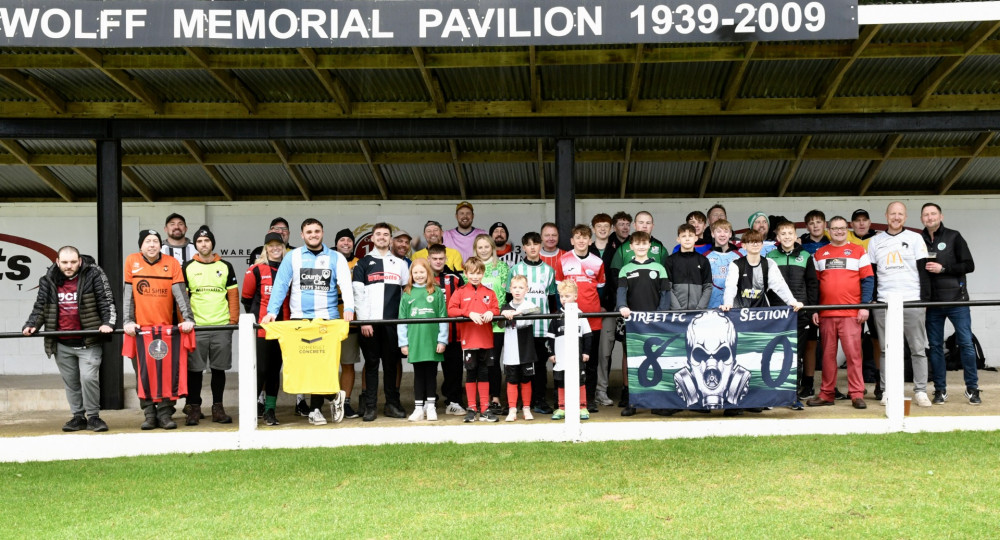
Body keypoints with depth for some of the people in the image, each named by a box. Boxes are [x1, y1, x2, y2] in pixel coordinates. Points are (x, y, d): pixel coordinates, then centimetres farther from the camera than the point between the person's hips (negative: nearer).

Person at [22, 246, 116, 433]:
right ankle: (78, 416, 22)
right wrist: (31, 325, -4)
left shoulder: (93, 276, -3)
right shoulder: (48, 280, 7)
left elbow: (107, 303, -3)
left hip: (88, 342, -4)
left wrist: (108, 323, -17)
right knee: (70, 382, 9)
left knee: (88, 377, -13)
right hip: (62, 344, 4)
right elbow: (40, 306, 12)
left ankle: (93, 416, 2)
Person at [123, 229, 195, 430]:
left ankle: (165, 414, 4)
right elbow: (127, 294, 2)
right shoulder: (132, 261, 3)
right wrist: (127, 321, -6)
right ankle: (149, 414, 9)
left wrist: (188, 318, -13)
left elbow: (180, 292, -3)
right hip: (141, 328, 0)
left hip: (167, 328, 0)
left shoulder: (172, 263, 2)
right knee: (144, 374, 0)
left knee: (169, 372, -3)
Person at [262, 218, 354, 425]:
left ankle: (316, 409, 8)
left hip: (328, 319, 0)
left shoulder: (336, 258, 8)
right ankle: (334, 395, 13)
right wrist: (272, 311, -9)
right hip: (300, 319, 1)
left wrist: (348, 309, -20)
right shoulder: (292, 257, 8)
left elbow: (346, 285, -3)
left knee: (324, 362, -5)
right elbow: (280, 285, 3)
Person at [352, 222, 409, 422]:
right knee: (371, 363, 0)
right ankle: (370, 406, 1)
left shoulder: (400, 264, 14)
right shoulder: (363, 264, 9)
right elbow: (358, 294, 1)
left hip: (392, 322, 1)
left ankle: (392, 404, 9)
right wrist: (364, 321, -8)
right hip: (370, 322, -1)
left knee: (391, 363, 3)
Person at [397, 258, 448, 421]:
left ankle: (431, 407, 14)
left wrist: (442, 340, -5)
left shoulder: (437, 292, 3)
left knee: (431, 374, 6)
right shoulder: (407, 294, 7)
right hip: (415, 341, 1)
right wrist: (403, 342, 1)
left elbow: (443, 318, 1)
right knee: (418, 374, 6)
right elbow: (402, 320, 6)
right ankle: (418, 408, 10)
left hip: (432, 341, -1)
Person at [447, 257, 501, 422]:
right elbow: (451, 310, -7)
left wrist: (490, 313, -15)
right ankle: (471, 409, 13)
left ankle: (484, 409, 13)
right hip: (468, 340, -2)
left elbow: (496, 309, 7)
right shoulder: (460, 292, 2)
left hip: (486, 340, 2)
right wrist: (469, 313, -17)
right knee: (470, 374, 5)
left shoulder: (489, 293, 9)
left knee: (484, 374, 7)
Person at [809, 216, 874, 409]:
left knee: (853, 353, -6)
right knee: (827, 355, 6)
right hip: (826, 314, 3)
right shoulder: (820, 254, 14)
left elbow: (868, 279, 3)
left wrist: (865, 305, -7)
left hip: (851, 313, -2)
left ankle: (857, 394, -3)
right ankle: (827, 393, 11)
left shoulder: (858, 252, 7)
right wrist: (813, 309, 5)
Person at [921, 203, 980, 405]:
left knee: (966, 343, -3)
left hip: (956, 299, -2)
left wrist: (943, 268, -13)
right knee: (935, 346, 5)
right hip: (932, 302, 3)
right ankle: (940, 389, 12)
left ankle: (972, 388, 6)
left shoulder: (953, 237, 2)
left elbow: (969, 265, -3)